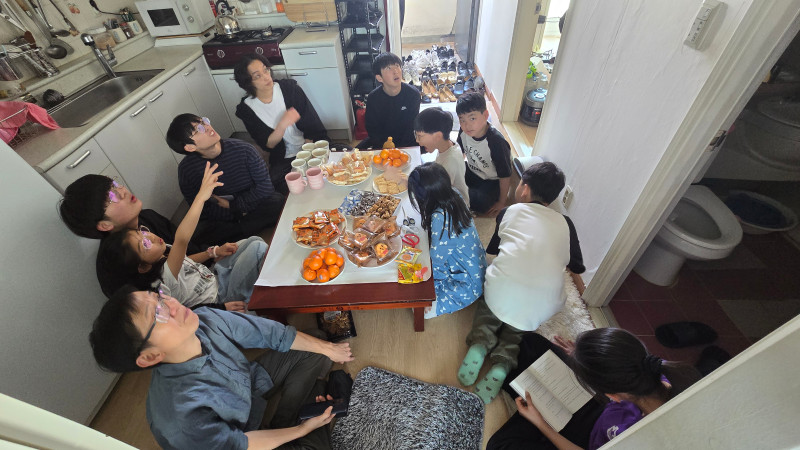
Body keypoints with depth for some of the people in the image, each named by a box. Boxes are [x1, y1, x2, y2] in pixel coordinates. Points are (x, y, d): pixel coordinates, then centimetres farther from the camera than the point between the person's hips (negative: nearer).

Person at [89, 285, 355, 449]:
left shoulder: (206, 319, -27)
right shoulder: (181, 420, -40)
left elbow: (275, 334, -15)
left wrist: (328, 349, -4)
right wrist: (303, 429, -11)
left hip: (249, 384, 5)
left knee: (315, 355, 3)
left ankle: (285, 421, 14)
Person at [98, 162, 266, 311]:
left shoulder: (162, 255, -6)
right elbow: (181, 239, -50)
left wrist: (214, 251, -4)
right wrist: (201, 196, -53)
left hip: (213, 277, 9)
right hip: (220, 298, -9)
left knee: (255, 240, 0)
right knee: (258, 248, -22)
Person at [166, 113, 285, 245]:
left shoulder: (243, 150, -13)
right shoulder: (186, 169, -10)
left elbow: (265, 187, -11)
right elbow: (201, 211, -8)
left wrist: (231, 205, -12)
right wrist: (238, 213, -19)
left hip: (255, 206, 1)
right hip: (220, 218, 0)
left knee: (278, 202, -31)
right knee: (202, 233, -31)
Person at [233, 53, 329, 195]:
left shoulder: (289, 88, -4)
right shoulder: (246, 109, -5)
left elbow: (312, 124, -7)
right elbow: (267, 145, -8)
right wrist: (282, 125, -27)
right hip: (284, 161, -1)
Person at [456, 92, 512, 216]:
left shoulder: (496, 143, -34)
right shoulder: (464, 131, -17)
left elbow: (505, 177, -23)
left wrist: (501, 203, -12)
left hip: (491, 181, -5)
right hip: (471, 171, 6)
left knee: (478, 203, -29)